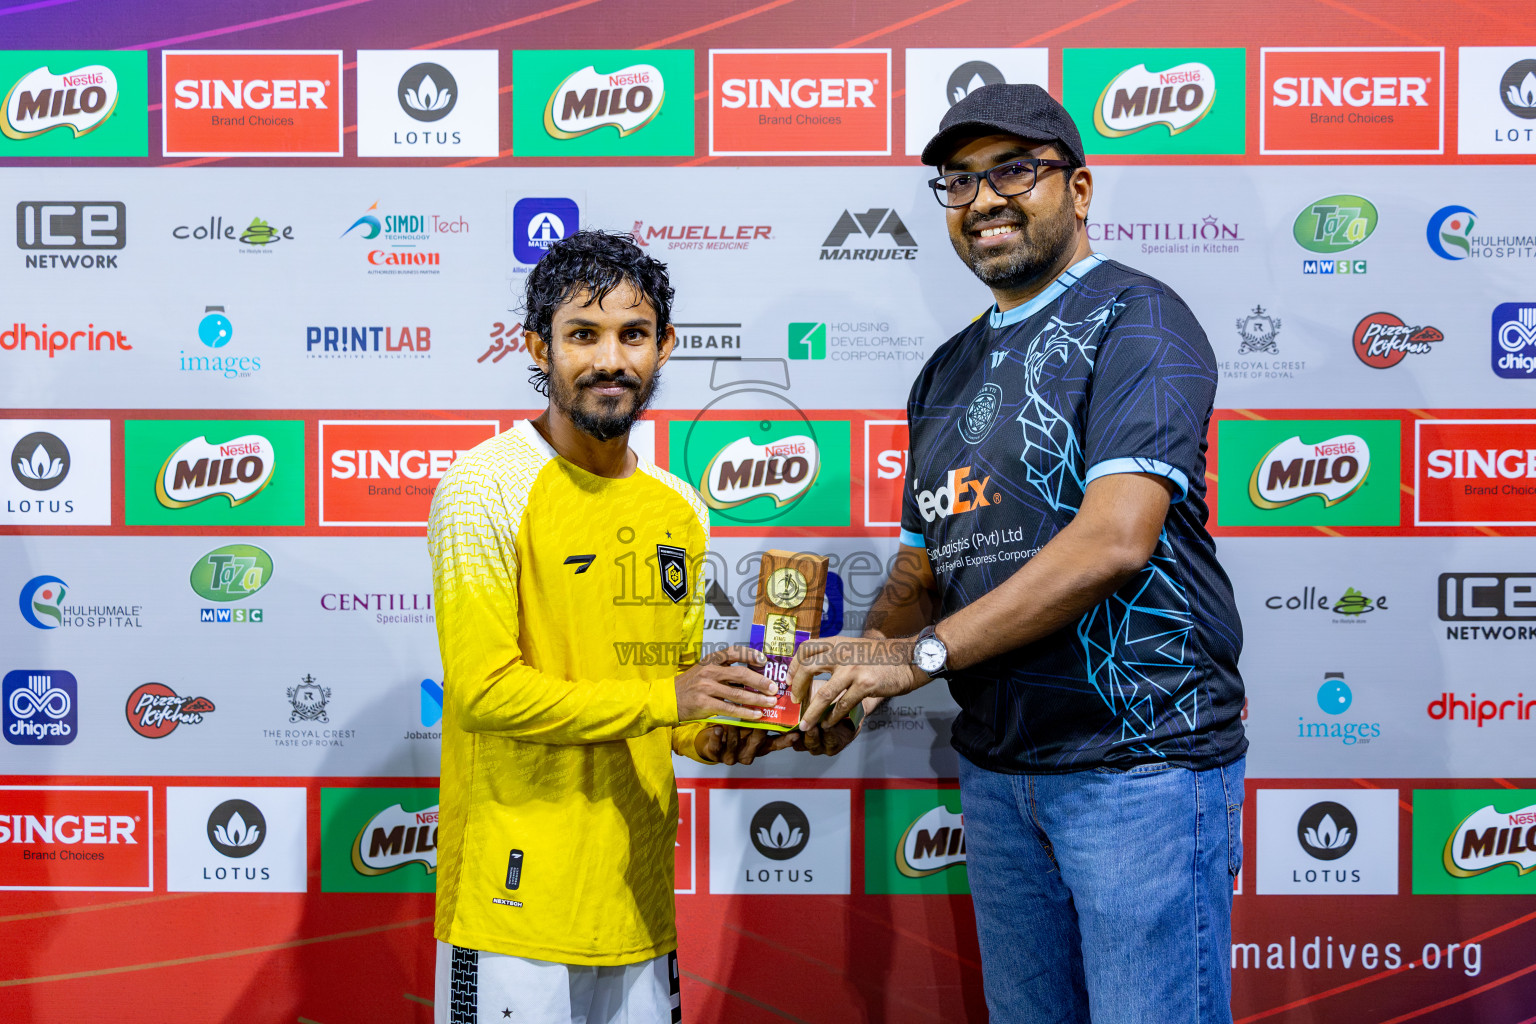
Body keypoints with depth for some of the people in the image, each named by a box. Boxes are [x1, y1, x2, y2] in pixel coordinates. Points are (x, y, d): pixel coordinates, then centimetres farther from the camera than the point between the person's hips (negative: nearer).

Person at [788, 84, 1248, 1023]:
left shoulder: (1135, 319, -8)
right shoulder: (948, 372, 16)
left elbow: (1114, 539, -21)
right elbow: (923, 567, 17)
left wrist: (922, 654, -20)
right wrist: (854, 681, -3)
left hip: (1139, 759, -7)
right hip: (996, 763, 7)